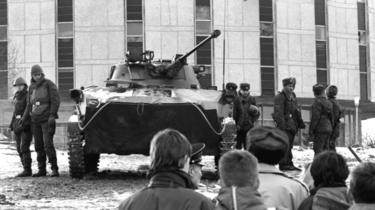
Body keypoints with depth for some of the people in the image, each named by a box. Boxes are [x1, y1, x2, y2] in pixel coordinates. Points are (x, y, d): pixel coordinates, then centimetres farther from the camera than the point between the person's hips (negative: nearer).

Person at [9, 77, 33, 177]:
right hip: (18, 123, 8)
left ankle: (27, 170, -11)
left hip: (26, 124, -8)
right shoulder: (16, 96, 15)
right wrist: (11, 125, 17)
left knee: (24, 147, -13)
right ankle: (26, 169, 9)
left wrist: (23, 123, -23)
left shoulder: (28, 96, -8)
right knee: (19, 147, 5)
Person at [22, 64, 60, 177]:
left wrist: (52, 115, -16)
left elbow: (55, 100, -8)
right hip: (35, 120, 6)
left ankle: (54, 169, -12)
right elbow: (29, 104, 23)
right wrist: (24, 117, 14)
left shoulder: (48, 84, -2)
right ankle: (41, 169, 12)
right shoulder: (31, 87, 16)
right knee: (39, 146, 6)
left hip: (47, 120, -6)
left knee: (48, 144, -14)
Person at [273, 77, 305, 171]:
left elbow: (296, 110, 24)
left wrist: (300, 122, 20)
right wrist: (282, 126, -23)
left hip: (292, 126, 9)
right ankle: (283, 164, -5)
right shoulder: (280, 97, -10)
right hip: (285, 125, -9)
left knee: (289, 146, 13)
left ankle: (289, 164, 18)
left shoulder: (293, 96, 18)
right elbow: (279, 113, -17)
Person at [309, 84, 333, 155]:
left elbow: (315, 117, -15)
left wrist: (311, 131, -12)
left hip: (320, 130, -8)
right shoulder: (328, 102, 12)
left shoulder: (317, 102, -11)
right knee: (325, 149, 12)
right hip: (328, 129, 8)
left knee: (318, 149, -8)